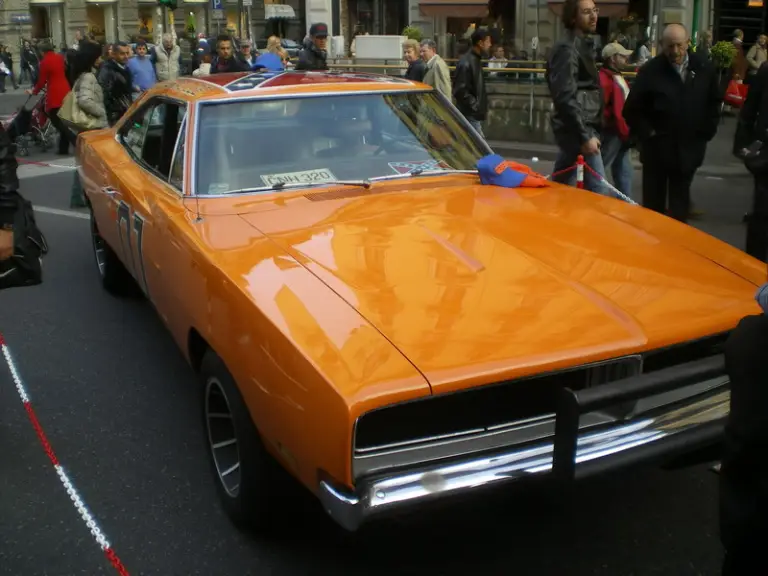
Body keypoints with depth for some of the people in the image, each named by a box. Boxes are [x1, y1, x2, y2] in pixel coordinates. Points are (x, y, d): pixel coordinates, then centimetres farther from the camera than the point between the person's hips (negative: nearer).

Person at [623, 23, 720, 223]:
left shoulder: (704, 68, 0)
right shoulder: (650, 71, -9)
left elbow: (715, 102, 13)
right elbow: (632, 110, -6)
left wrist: (707, 132, 5)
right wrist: (647, 133, -9)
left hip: (689, 148, 2)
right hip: (657, 147, -2)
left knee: (680, 200, 10)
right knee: (653, 201, 5)